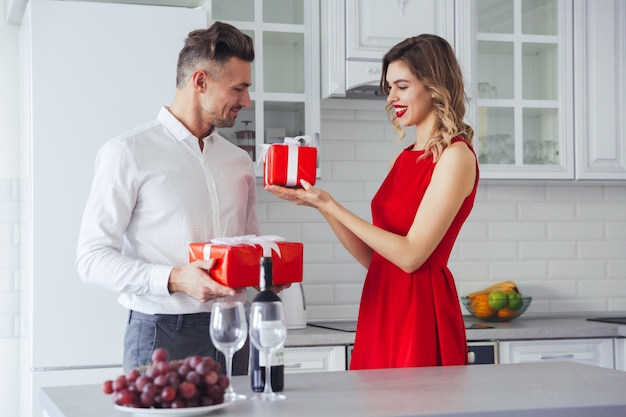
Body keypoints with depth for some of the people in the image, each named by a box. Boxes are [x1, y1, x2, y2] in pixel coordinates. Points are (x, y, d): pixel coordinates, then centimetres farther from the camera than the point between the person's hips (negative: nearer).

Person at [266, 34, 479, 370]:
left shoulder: (456, 156, -10)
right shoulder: (404, 158, 13)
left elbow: (411, 255, -16)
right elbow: (371, 257, 11)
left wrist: (331, 205, -14)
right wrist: (320, 204, 1)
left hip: (422, 312, -7)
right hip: (381, 307, 7)